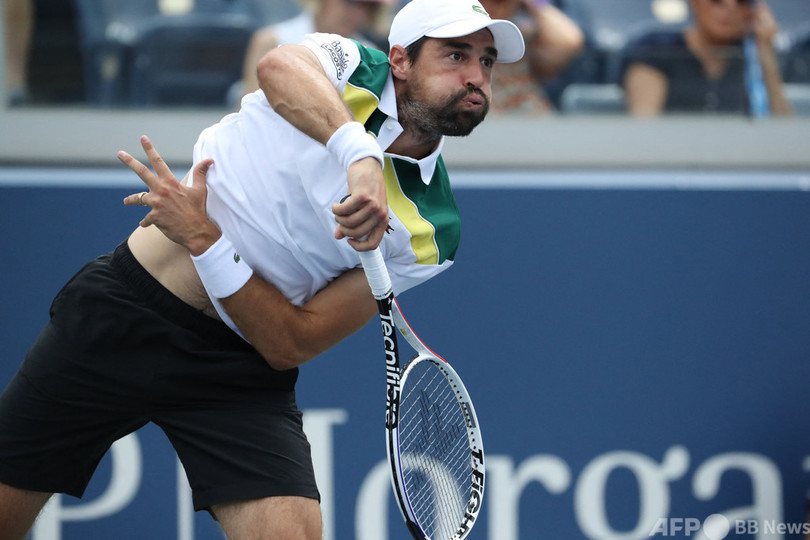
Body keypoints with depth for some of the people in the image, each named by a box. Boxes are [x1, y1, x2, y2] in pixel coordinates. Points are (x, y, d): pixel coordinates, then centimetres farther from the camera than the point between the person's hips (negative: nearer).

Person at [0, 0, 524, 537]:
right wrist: (361, 154, -49)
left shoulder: (429, 234, -7)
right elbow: (280, 66, -33)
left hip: (238, 368, 0)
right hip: (119, 306, 0)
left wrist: (200, 237, -23)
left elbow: (290, 344, -12)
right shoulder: (348, 65, -5)